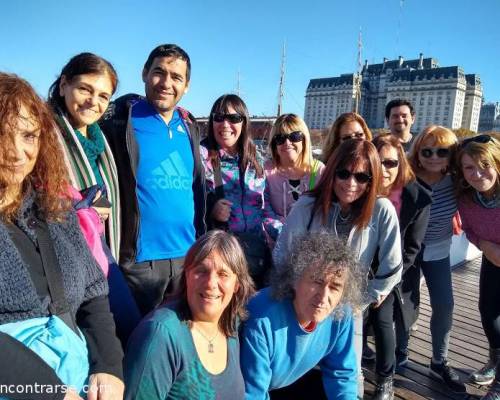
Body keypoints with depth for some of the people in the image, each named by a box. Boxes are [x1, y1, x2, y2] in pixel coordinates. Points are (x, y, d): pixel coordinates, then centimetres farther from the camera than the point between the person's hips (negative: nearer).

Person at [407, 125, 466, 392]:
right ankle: (400, 351, 31)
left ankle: (439, 362, 25)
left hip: (438, 250, 4)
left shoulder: (454, 179, -12)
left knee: (444, 306, 6)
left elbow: (455, 206, 8)